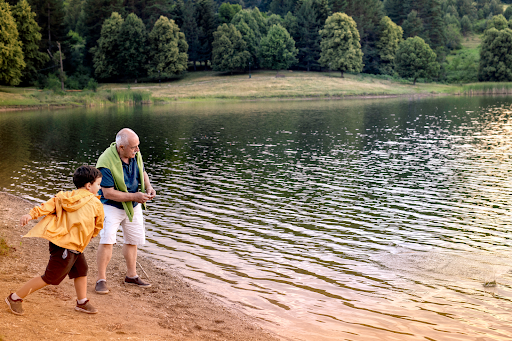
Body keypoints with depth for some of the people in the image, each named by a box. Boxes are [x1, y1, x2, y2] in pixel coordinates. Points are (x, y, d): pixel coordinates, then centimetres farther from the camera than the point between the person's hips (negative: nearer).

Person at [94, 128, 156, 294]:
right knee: (107, 240, -20)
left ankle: (131, 276, 32)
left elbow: (142, 172, 10)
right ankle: (101, 280, -7)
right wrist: (135, 196, -27)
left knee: (132, 240, 15)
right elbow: (108, 193, -28)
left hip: (133, 206, 7)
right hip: (112, 206, -6)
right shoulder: (106, 163, -30)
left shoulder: (135, 154, -10)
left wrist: (148, 187, -9)